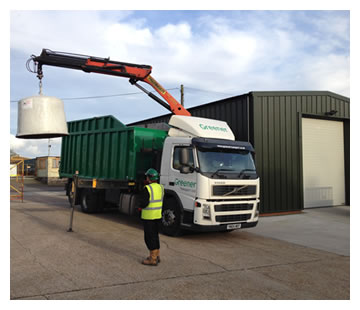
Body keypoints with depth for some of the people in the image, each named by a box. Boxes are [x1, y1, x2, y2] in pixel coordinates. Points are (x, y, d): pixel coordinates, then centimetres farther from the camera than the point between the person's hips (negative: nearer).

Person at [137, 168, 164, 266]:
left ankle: (153, 259, 3)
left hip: (148, 216, -8)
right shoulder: (160, 187, 6)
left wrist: (140, 206, 2)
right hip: (158, 215, 8)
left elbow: (143, 202, -20)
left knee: (149, 237, 0)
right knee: (155, 235, 19)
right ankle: (157, 256, 27)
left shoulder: (147, 189, -17)